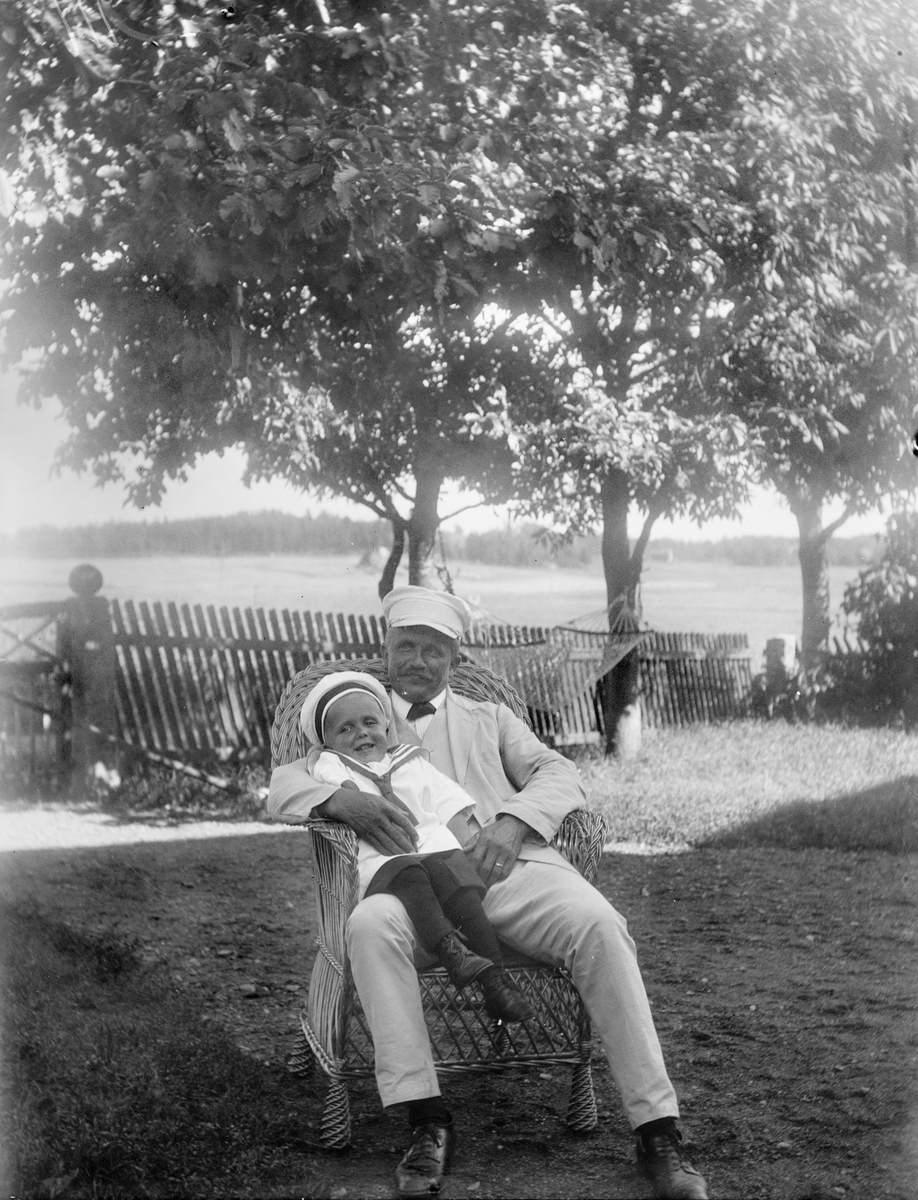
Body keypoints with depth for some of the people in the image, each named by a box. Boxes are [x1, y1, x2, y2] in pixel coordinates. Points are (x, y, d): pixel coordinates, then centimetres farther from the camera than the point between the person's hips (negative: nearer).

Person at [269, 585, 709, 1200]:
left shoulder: (490, 719, 31)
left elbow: (561, 775, 15)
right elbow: (282, 787, 14)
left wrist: (514, 820, -8)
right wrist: (343, 799, -10)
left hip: (509, 865, 1)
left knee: (599, 925, -30)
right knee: (371, 923, -37)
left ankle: (658, 1130, -28)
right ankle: (427, 1122, -32)